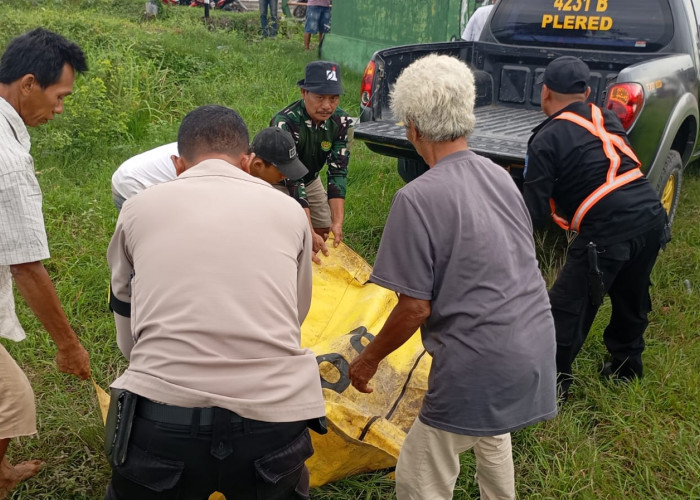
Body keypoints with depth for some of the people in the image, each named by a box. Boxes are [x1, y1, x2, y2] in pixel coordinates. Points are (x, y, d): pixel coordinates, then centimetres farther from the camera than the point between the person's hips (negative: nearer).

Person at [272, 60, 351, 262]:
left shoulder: (341, 122, -22)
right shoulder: (285, 123, -37)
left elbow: (338, 171, -22)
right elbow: (291, 181, -37)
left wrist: (337, 221, -32)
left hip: (311, 179, 5)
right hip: (277, 182, -5)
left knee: (324, 231, 10)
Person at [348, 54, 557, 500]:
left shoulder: (418, 198, -18)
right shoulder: (499, 175, 3)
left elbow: (416, 308, -18)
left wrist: (370, 358, -1)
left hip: (480, 365, -8)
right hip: (535, 346, 8)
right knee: (492, 429, 36)